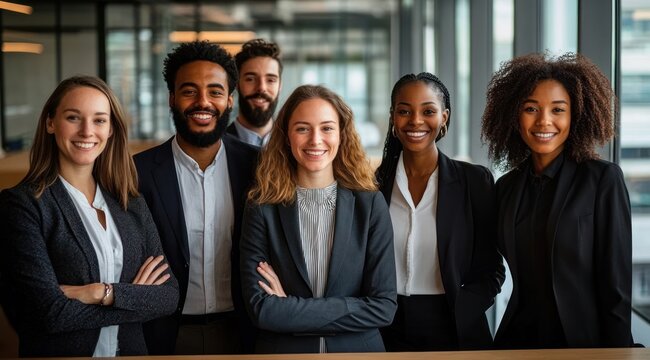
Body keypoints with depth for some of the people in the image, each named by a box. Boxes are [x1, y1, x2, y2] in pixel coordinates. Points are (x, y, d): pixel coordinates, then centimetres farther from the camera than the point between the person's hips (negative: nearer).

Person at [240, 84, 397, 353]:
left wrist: (290, 309, -15)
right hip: (282, 350, 0)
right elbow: (260, 308, -15)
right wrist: (343, 309, -18)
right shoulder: (262, 208, -9)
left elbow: (383, 307, -12)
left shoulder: (370, 205, -7)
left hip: (357, 349, 1)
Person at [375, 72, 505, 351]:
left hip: (454, 334, -1)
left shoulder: (476, 181, -3)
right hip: (386, 335, 2)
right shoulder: (374, 182, 1)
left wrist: (454, 320, -14)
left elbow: (491, 270, -2)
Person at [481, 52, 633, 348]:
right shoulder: (506, 187, 5)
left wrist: (617, 348, -14)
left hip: (583, 338, -4)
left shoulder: (603, 179, -9)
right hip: (517, 336, 4)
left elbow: (616, 282, -11)